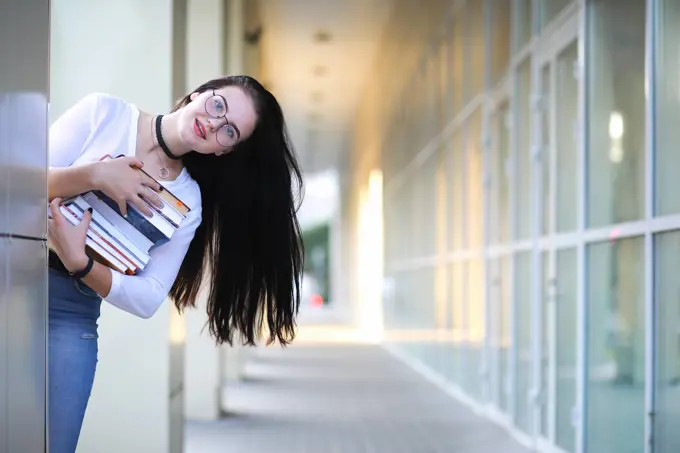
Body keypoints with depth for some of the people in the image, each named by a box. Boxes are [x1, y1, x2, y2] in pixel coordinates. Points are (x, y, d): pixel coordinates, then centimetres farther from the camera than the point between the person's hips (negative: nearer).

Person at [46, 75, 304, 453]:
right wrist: (93, 176, -19)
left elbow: (148, 299, -4)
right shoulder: (103, 112, -1)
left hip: (74, 314, 2)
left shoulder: (189, 205, 2)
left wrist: (78, 263, -19)